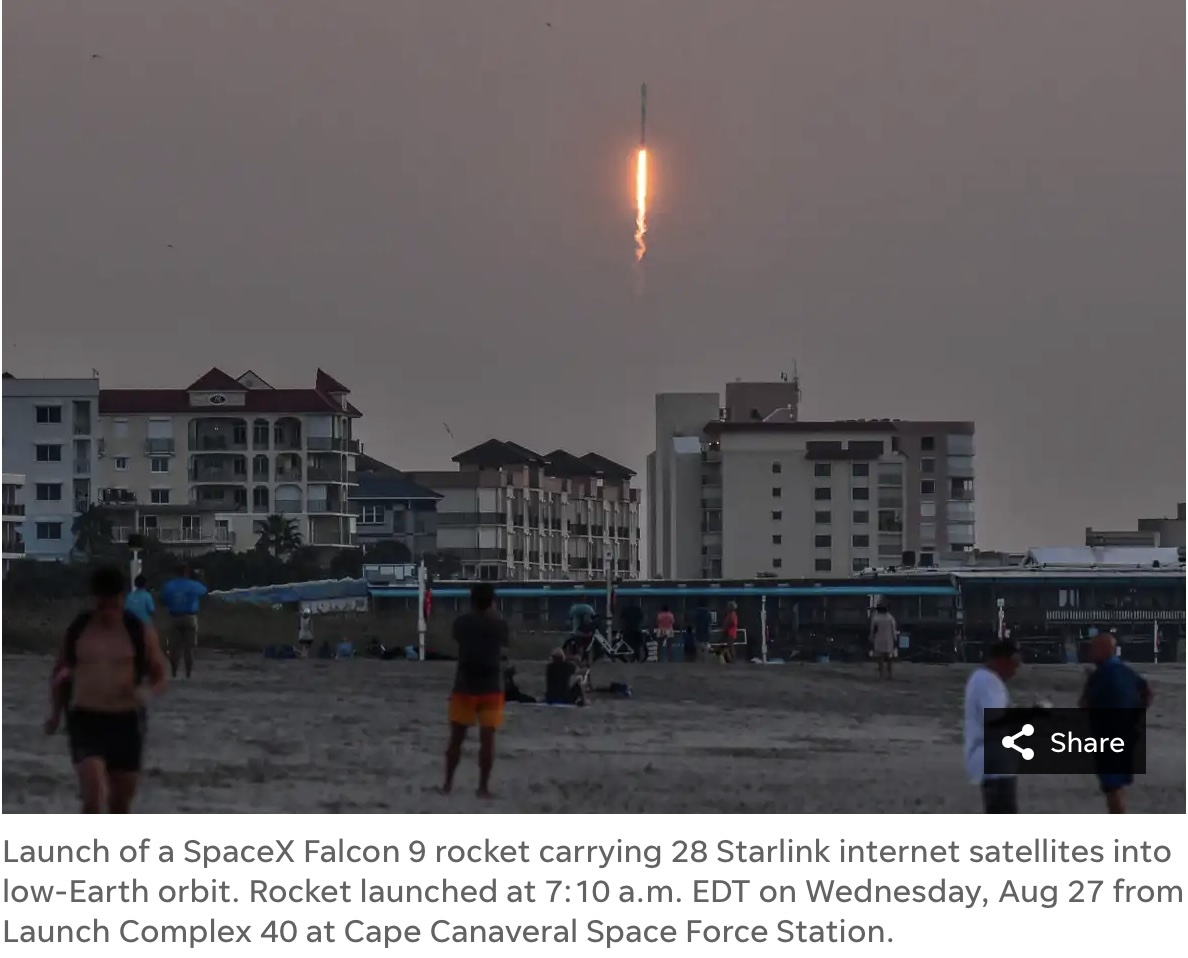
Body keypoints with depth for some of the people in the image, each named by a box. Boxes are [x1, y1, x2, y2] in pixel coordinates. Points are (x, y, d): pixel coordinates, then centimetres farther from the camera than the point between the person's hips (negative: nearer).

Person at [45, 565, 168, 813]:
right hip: (85, 721, -1)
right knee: (94, 797, -20)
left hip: (126, 722, 1)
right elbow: (59, 674, 19)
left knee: (120, 804, 11)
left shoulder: (141, 632, 0)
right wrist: (56, 713, 8)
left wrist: (147, 692, -17)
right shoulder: (76, 630, 3)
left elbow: (160, 677, 5)